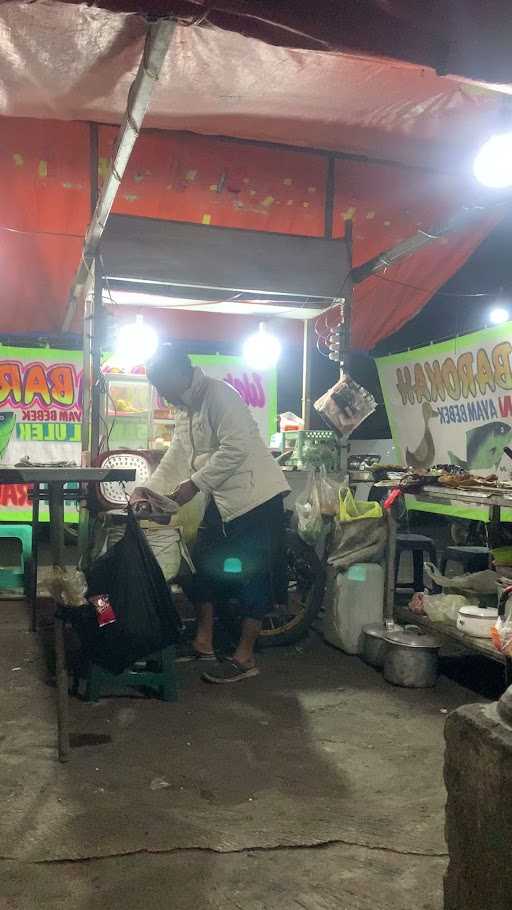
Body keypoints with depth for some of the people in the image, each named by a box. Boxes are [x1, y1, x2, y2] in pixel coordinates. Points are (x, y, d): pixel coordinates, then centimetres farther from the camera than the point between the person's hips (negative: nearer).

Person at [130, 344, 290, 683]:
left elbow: (235, 448, -25)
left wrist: (194, 484, -21)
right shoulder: (185, 408, 13)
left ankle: (245, 657, 8)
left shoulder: (219, 395, -16)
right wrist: (149, 488, 0)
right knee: (204, 566, 14)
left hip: (256, 496, -10)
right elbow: (176, 456, 12)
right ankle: (204, 641, 27)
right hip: (223, 499, 10)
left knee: (254, 575, -2)